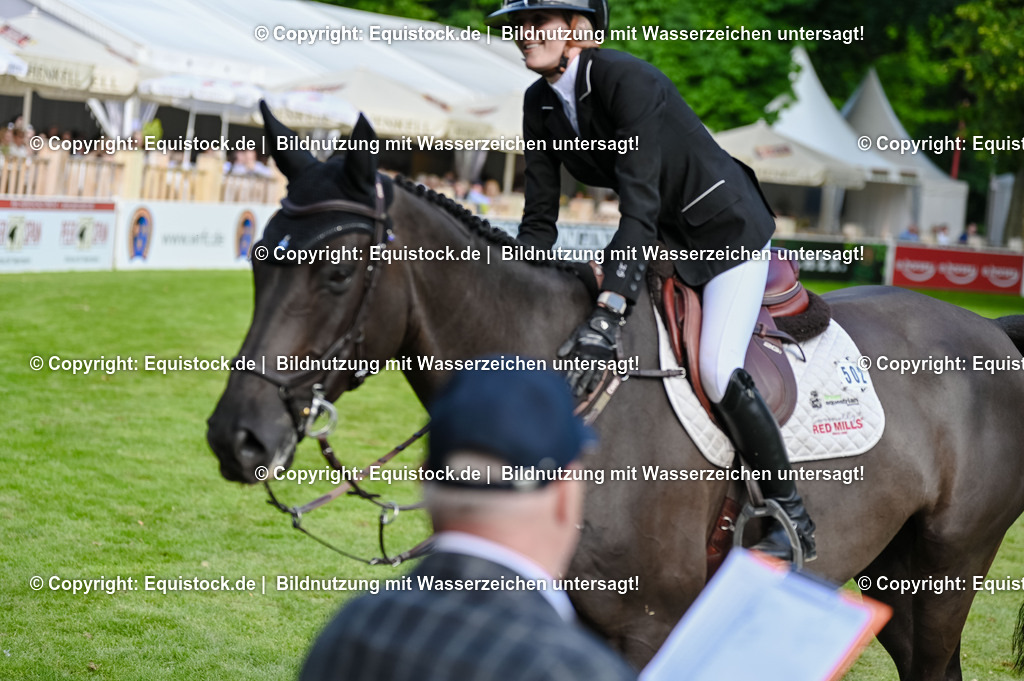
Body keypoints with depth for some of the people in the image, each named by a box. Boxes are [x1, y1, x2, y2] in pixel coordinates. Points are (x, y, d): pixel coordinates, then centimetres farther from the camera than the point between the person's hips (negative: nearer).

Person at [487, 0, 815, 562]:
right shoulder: (540, 104, -5)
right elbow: (538, 220, -1)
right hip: (662, 237, 9)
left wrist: (607, 316, -42)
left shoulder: (627, 80, -29)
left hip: (727, 226, -9)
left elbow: (638, 207, -36)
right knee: (562, 334, 5)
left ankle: (793, 518, -7)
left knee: (716, 371, -22)